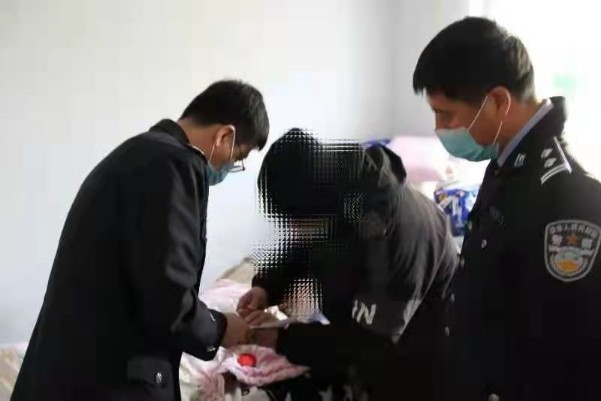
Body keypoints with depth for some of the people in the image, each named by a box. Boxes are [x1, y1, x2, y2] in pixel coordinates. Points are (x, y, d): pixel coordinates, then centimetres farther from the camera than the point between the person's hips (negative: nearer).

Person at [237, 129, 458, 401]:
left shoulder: (396, 229, -37)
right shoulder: (336, 190, -15)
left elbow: (370, 338, -31)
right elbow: (304, 246, 6)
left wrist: (283, 339, -25)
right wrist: (267, 285, -13)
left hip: (415, 359, -7)